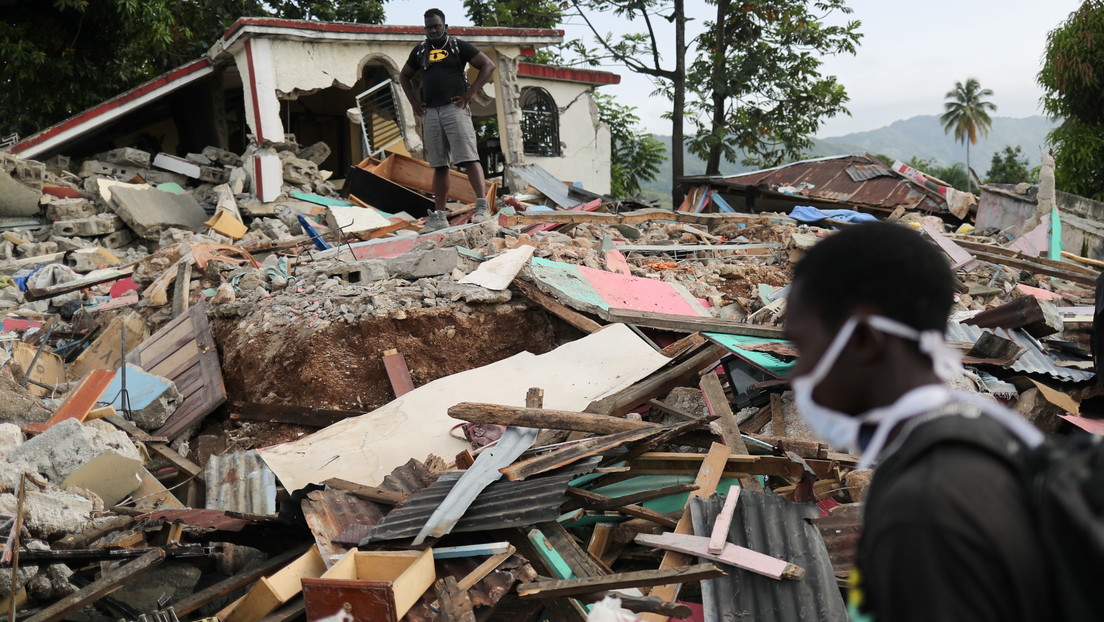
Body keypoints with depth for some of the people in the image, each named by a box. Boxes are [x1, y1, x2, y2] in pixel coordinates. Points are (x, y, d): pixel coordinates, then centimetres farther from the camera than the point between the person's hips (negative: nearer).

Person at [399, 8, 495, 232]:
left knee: (469, 158, -13)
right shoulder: (420, 50, 16)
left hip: (454, 109, -5)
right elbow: (404, 76, 29)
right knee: (439, 165, 6)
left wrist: (470, 93, -8)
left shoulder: (458, 46, 3)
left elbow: (488, 65, -1)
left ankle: (482, 205, -17)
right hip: (430, 113, 5)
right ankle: (439, 215, 7)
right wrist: (414, 101, 15)